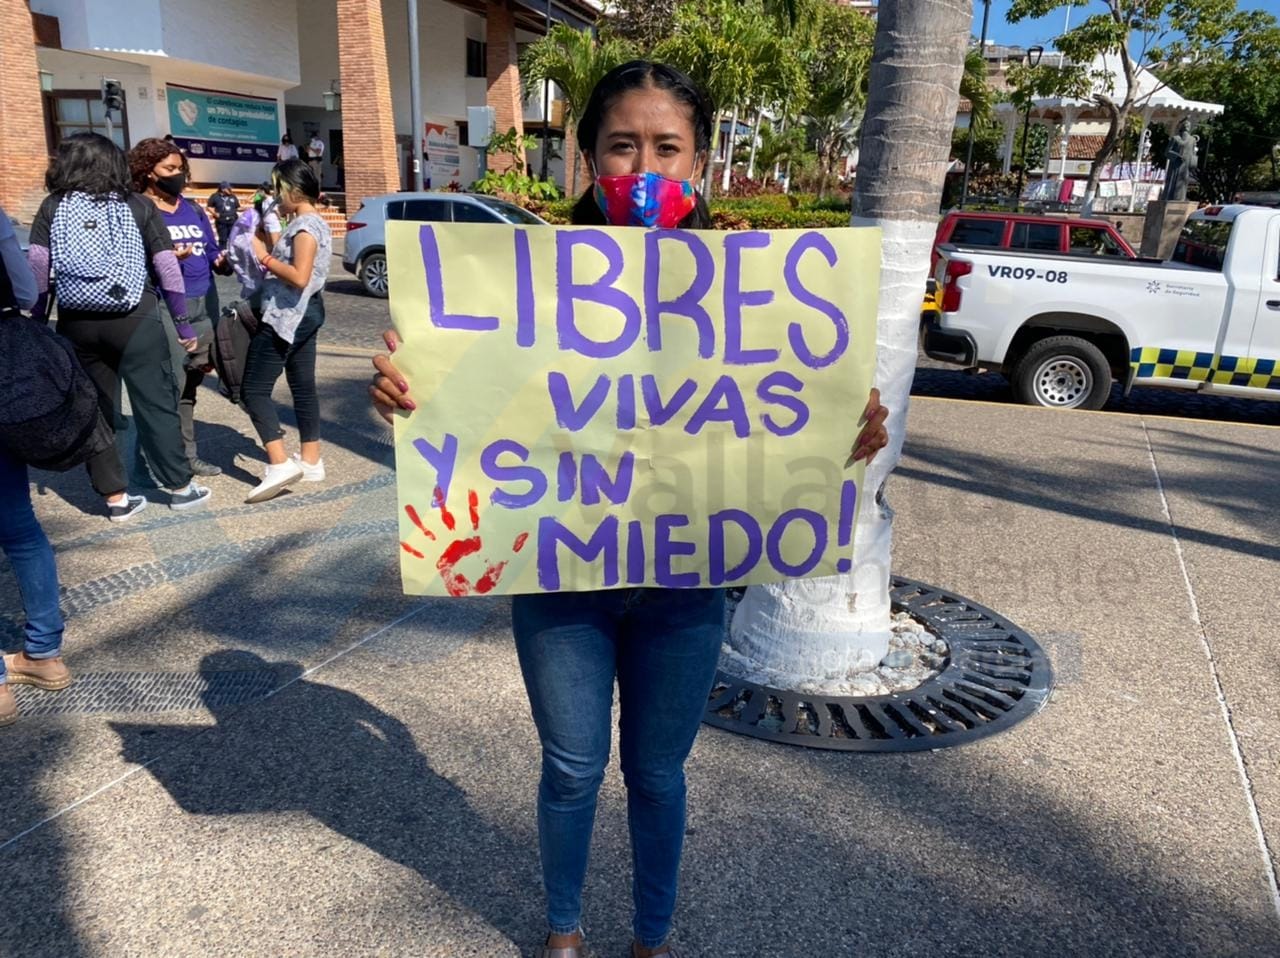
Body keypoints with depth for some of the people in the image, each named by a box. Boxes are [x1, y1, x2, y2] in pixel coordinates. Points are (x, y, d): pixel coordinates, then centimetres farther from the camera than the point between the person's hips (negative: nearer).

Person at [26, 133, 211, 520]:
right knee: (155, 403, 7)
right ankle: (181, 486, 16)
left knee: (94, 409, 11)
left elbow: (35, 267, -3)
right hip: (135, 319, -1)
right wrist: (183, 324, 2)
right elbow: (167, 268, -3)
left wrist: (38, 321, 5)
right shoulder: (138, 206, 2)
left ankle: (115, 497, 17)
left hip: (77, 322, 2)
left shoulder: (53, 207, 5)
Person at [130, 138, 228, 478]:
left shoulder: (194, 211, 18)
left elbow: (212, 254, 18)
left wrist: (223, 260, -4)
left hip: (204, 307, 6)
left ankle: (187, 456, 21)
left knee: (189, 386, 12)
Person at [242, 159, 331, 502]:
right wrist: (264, 232, 8)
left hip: (286, 316, -11)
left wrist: (263, 256, -17)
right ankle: (310, 461, 15)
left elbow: (299, 277, -25)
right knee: (303, 387, 11)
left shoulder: (305, 226, -16)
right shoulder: (308, 223, 15)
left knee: (254, 390, -8)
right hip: (304, 314, 11)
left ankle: (279, 465, -15)